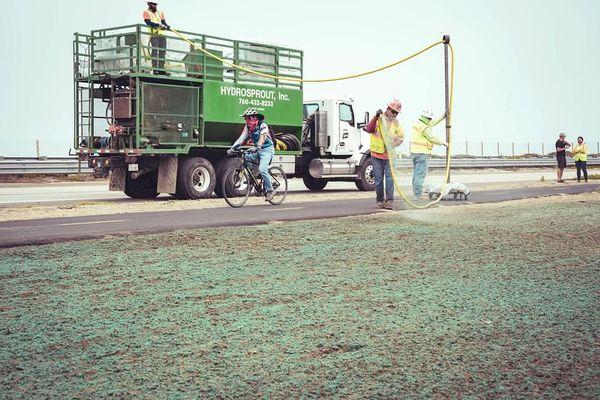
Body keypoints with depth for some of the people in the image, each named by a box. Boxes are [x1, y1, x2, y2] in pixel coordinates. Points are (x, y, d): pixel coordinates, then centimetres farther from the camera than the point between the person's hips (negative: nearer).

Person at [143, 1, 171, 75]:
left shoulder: (160, 13, 23)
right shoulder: (146, 13, 6)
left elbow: (163, 22, 15)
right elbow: (148, 22, -9)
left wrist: (166, 26, -9)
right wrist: (159, 25, -20)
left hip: (162, 34, 5)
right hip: (154, 34, -5)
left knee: (163, 52, 1)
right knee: (155, 51, -12)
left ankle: (161, 69, 4)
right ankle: (155, 69, -14)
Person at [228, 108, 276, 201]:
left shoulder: (262, 125, -17)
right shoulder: (247, 127, 2)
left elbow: (262, 137, -32)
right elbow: (241, 138, -5)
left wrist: (258, 147, -50)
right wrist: (232, 148, -18)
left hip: (267, 149, -7)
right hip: (257, 150, 7)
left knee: (262, 169, -24)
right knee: (244, 158, -16)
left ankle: (270, 190, -10)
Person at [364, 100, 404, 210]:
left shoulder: (396, 123, 6)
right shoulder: (378, 119, -3)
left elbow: (401, 137, 9)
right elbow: (369, 129, -17)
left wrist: (392, 145, -9)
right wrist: (376, 117, -29)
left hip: (389, 155, 1)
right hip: (376, 154, -1)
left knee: (389, 178, -8)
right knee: (378, 179, 4)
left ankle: (389, 201, -8)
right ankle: (380, 200, 14)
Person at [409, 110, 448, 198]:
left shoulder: (417, 124, 12)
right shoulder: (424, 128, -17)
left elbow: (431, 124, 24)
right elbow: (432, 139, -14)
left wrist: (442, 118, 28)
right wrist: (443, 143, -1)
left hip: (414, 152, 10)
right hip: (422, 153, -10)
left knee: (416, 173, 13)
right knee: (421, 174, -9)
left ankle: (415, 192, 17)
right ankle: (418, 194, -10)